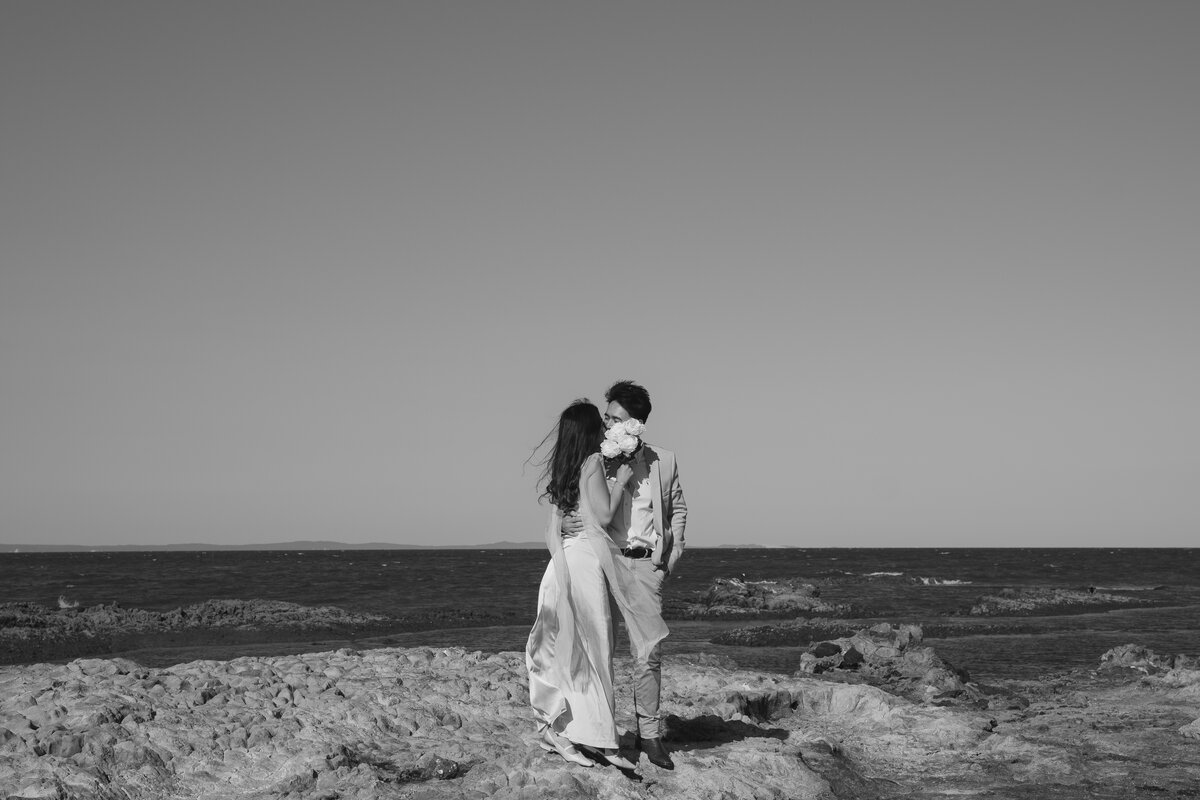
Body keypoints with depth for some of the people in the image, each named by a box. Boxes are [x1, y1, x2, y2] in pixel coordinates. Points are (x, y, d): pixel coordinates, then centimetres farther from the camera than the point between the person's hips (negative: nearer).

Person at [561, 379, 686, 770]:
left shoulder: (663, 460, 8)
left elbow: (678, 508, 22)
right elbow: (565, 507, 6)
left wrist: (674, 550, 12)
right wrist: (565, 525, -15)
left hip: (645, 565, 1)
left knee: (648, 653, -6)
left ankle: (649, 734, 5)